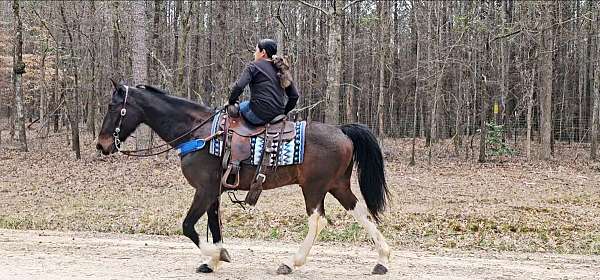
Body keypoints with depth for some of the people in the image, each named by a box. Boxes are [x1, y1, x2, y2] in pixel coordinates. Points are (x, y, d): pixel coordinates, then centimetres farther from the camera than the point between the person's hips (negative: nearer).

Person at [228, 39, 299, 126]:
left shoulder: (254, 66, -2)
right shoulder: (281, 69, 15)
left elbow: (238, 87, -15)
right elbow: (294, 96, 15)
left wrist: (231, 102, 0)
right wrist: (283, 112, 24)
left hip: (259, 115, -7)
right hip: (278, 114, 7)